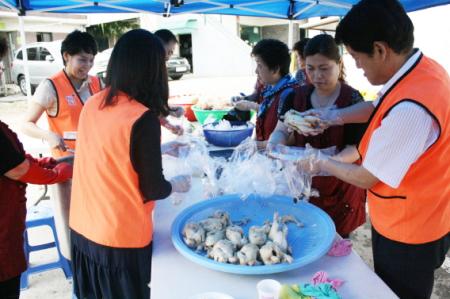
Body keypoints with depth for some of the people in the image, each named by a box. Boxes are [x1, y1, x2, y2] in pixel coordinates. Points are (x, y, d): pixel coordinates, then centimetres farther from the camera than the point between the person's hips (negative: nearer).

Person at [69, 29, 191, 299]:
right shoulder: (143, 119, -23)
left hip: (82, 228, 6)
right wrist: (177, 185, 4)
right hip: (121, 237, -6)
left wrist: (158, 149, 21)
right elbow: (152, 190, -17)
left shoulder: (93, 104, -2)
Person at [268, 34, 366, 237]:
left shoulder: (352, 99, -12)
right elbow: (281, 130, 1)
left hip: (340, 187, -3)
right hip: (306, 183, 3)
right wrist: (274, 145, -22)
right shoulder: (299, 95, 2)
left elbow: (356, 148, -12)